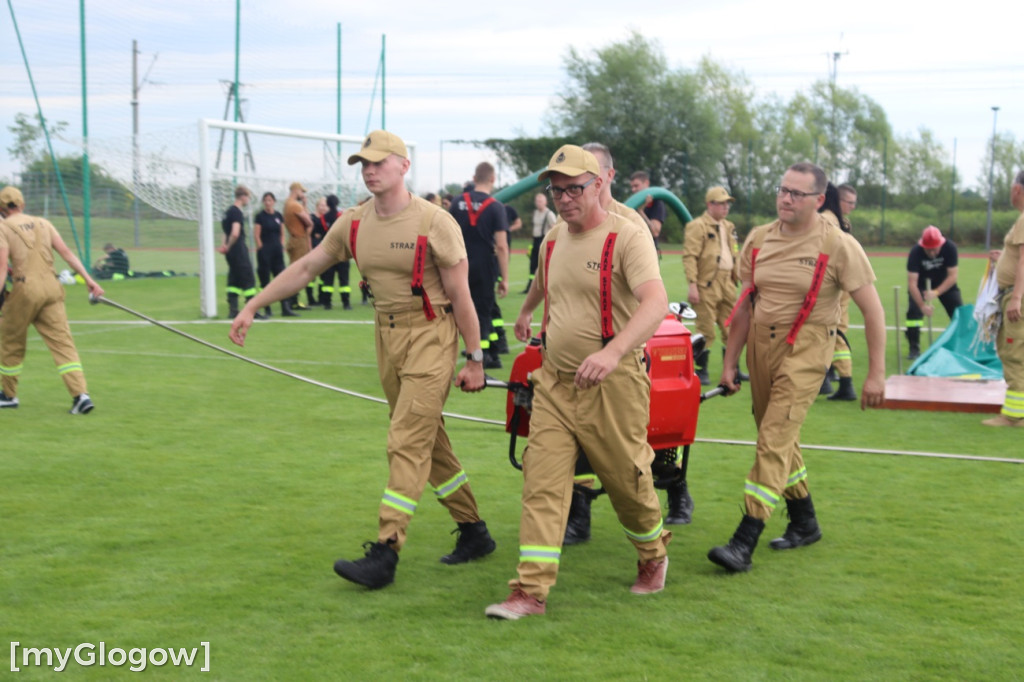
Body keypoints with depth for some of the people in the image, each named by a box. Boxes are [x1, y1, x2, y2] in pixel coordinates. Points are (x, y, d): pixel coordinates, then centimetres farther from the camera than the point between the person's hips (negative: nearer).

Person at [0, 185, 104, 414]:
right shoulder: (43, 223, 15)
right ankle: (81, 394, -13)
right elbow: (66, 252, 7)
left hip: (26, 288, -4)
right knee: (62, 341, -1)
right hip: (52, 286, 4)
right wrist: (89, 279, 5)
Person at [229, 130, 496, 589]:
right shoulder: (354, 224, 4)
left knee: (407, 442, -11)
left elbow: (460, 296, -10)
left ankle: (385, 554, -12)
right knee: (427, 440, 13)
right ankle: (474, 533, 27)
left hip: (430, 335, -7)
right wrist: (252, 307, 10)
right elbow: (304, 268, 12)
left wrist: (474, 359, -8)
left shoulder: (434, 223, -13)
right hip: (386, 335, 7)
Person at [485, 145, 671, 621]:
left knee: (626, 481, 9)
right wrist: (525, 313, 53)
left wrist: (613, 352, -44)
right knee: (541, 484, -3)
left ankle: (654, 556, 36)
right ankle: (531, 591, -3)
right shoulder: (553, 241, 10)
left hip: (611, 385, -6)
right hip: (554, 380, 6)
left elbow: (656, 303, -29)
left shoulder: (626, 239, -13)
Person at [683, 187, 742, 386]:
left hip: (727, 284, 7)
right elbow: (689, 257, -13)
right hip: (707, 285, -7)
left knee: (731, 329, 10)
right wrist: (692, 284, -20)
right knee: (706, 331, -4)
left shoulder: (728, 228, 17)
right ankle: (701, 372, 4)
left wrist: (738, 278, 15)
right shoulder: (697, 226, -7)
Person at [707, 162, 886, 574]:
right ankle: (804, 524, 33)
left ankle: (744, 543, -16)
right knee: (781, 439, 15)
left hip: (805, 350, -6)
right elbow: (745, 305, 13)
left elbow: (872, 311, -7)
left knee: (774, 440, -14)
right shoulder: (759, 240, 6)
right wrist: (729, 362, 12)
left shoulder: (838, 246, -9)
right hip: (760, 346, 6)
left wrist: (876, 374, -9)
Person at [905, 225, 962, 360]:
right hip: (921, 284, -1)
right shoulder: (915, 252, -32)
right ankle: (914, 349, -10)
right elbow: (912, 283, -33)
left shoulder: (950, 248, -29)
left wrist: (936, 292, -40)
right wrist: (922, 305, -42)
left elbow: (952, 276, -27)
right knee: (914, 310, -20)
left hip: (944, 283, 2)